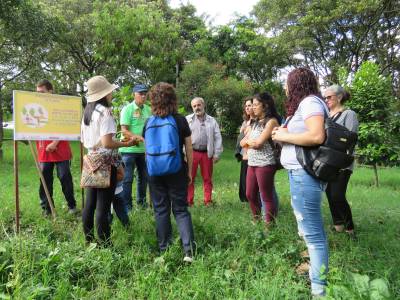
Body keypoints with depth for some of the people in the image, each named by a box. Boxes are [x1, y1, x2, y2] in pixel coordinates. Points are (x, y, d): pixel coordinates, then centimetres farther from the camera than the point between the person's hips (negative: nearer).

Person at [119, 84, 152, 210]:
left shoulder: (148, 109, 6)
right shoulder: (127, 109, -10)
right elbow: (124, 131, -15)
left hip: (144, 149, 6)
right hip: (129, 149, -6)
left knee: (143, 176, 17)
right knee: (127, 178, 2)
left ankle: (141, 200, 34)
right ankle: (126, 204, 15)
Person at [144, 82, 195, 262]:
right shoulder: (181, 121, -5)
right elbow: (189, 149, -2)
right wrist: (189, 171, 8)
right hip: (177, 171, 0)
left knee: (161, 210, 12)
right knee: (180, 209, 8)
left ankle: (164, 249, 19)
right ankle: (189, 249, -4)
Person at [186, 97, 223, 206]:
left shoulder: (212, 121, 9)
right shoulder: (188, 119, 6)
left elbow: (218, 138, 6)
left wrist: (216, 154, -1)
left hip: (207, 153, 1)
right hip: (192, 152, -1)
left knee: (207, 179, 9)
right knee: (189, 178, 2)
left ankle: (208, 201, 19)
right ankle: (188, 201, 11)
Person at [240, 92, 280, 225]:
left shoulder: (271, 121, -9)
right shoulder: (256, 123, 17)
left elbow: (258, 143, -16)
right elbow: (242, 142, 13)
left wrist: (248, 141, 2)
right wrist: (251, 142, -5)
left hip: (265, 164, -8)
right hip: (252, 163, 8)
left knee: (267, 197, 1)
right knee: (250, 195, 15)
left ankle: (269, 224, 13)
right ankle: (256, 220, 32)